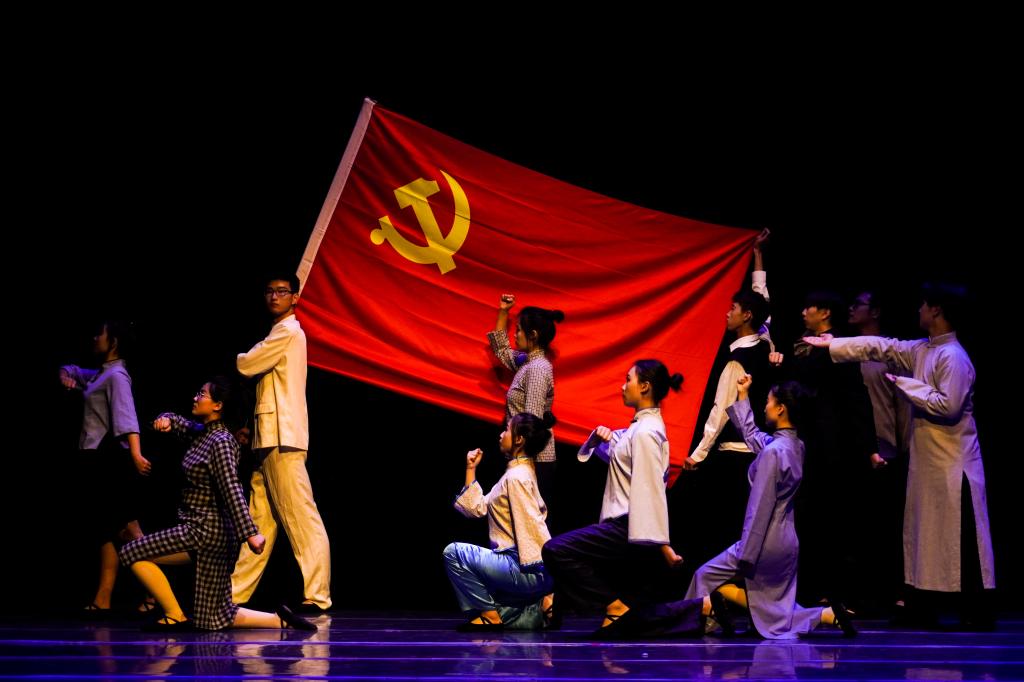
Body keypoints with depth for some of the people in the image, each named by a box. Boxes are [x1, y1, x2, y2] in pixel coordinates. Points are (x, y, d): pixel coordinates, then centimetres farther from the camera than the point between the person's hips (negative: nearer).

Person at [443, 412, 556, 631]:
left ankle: (490, 616, -5)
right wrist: (471, 469, 14)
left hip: (530, 571, -10)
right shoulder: (517, 473, 17)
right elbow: (477, 507, 17)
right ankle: (530, 611, 10)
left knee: (454, 553, -11)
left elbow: (533, 527, -20)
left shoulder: (517, 477, -14)